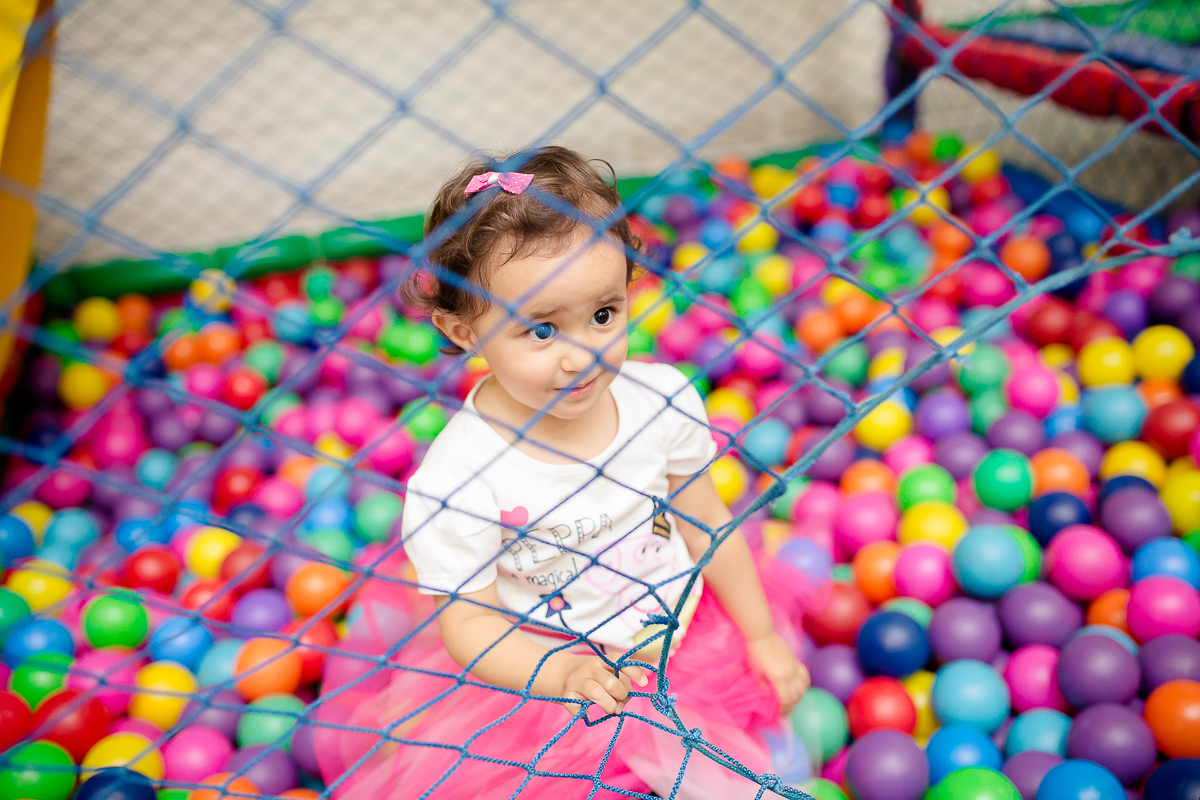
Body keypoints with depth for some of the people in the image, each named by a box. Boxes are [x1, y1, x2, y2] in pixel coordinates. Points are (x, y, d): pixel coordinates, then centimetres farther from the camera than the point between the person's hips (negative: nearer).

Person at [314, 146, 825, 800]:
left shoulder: (662, 399, -15)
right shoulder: (455, 482, -27)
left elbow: (707, 523, 1)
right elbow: (470, 624, -17)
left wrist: (762, 636, 8)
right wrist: (564, 672, -34)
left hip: (688, 630, 5)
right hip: (542, 670, -4)